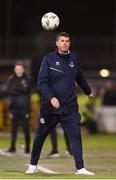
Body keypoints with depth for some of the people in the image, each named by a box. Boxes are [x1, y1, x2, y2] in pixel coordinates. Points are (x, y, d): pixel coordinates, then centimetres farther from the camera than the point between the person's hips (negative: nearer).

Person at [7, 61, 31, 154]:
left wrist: (15, 89, -9)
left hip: (25, 107, -1)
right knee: (14, 127, -1)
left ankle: (27, 147, 9)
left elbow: (26, 90, -10)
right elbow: (9, 90, -4)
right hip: (14, 107, 1)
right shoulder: (11, 79, 9)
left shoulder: (27, 79, 5)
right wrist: (21, 90, -10)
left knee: (26, 128, 1)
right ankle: (13, 147, -2)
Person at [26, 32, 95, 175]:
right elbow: (41, 83, -10)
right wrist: (51, 97, -25)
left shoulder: (74, 59, 8)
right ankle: (33, 165, 26)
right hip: (50, 107, -2)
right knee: (40, 136, 9)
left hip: (70, 107, 2)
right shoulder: (49, 59, -5)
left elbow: (79, 77, 27)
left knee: (75, 135, -11)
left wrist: (88, 92, 40)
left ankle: (80, 168, -11)